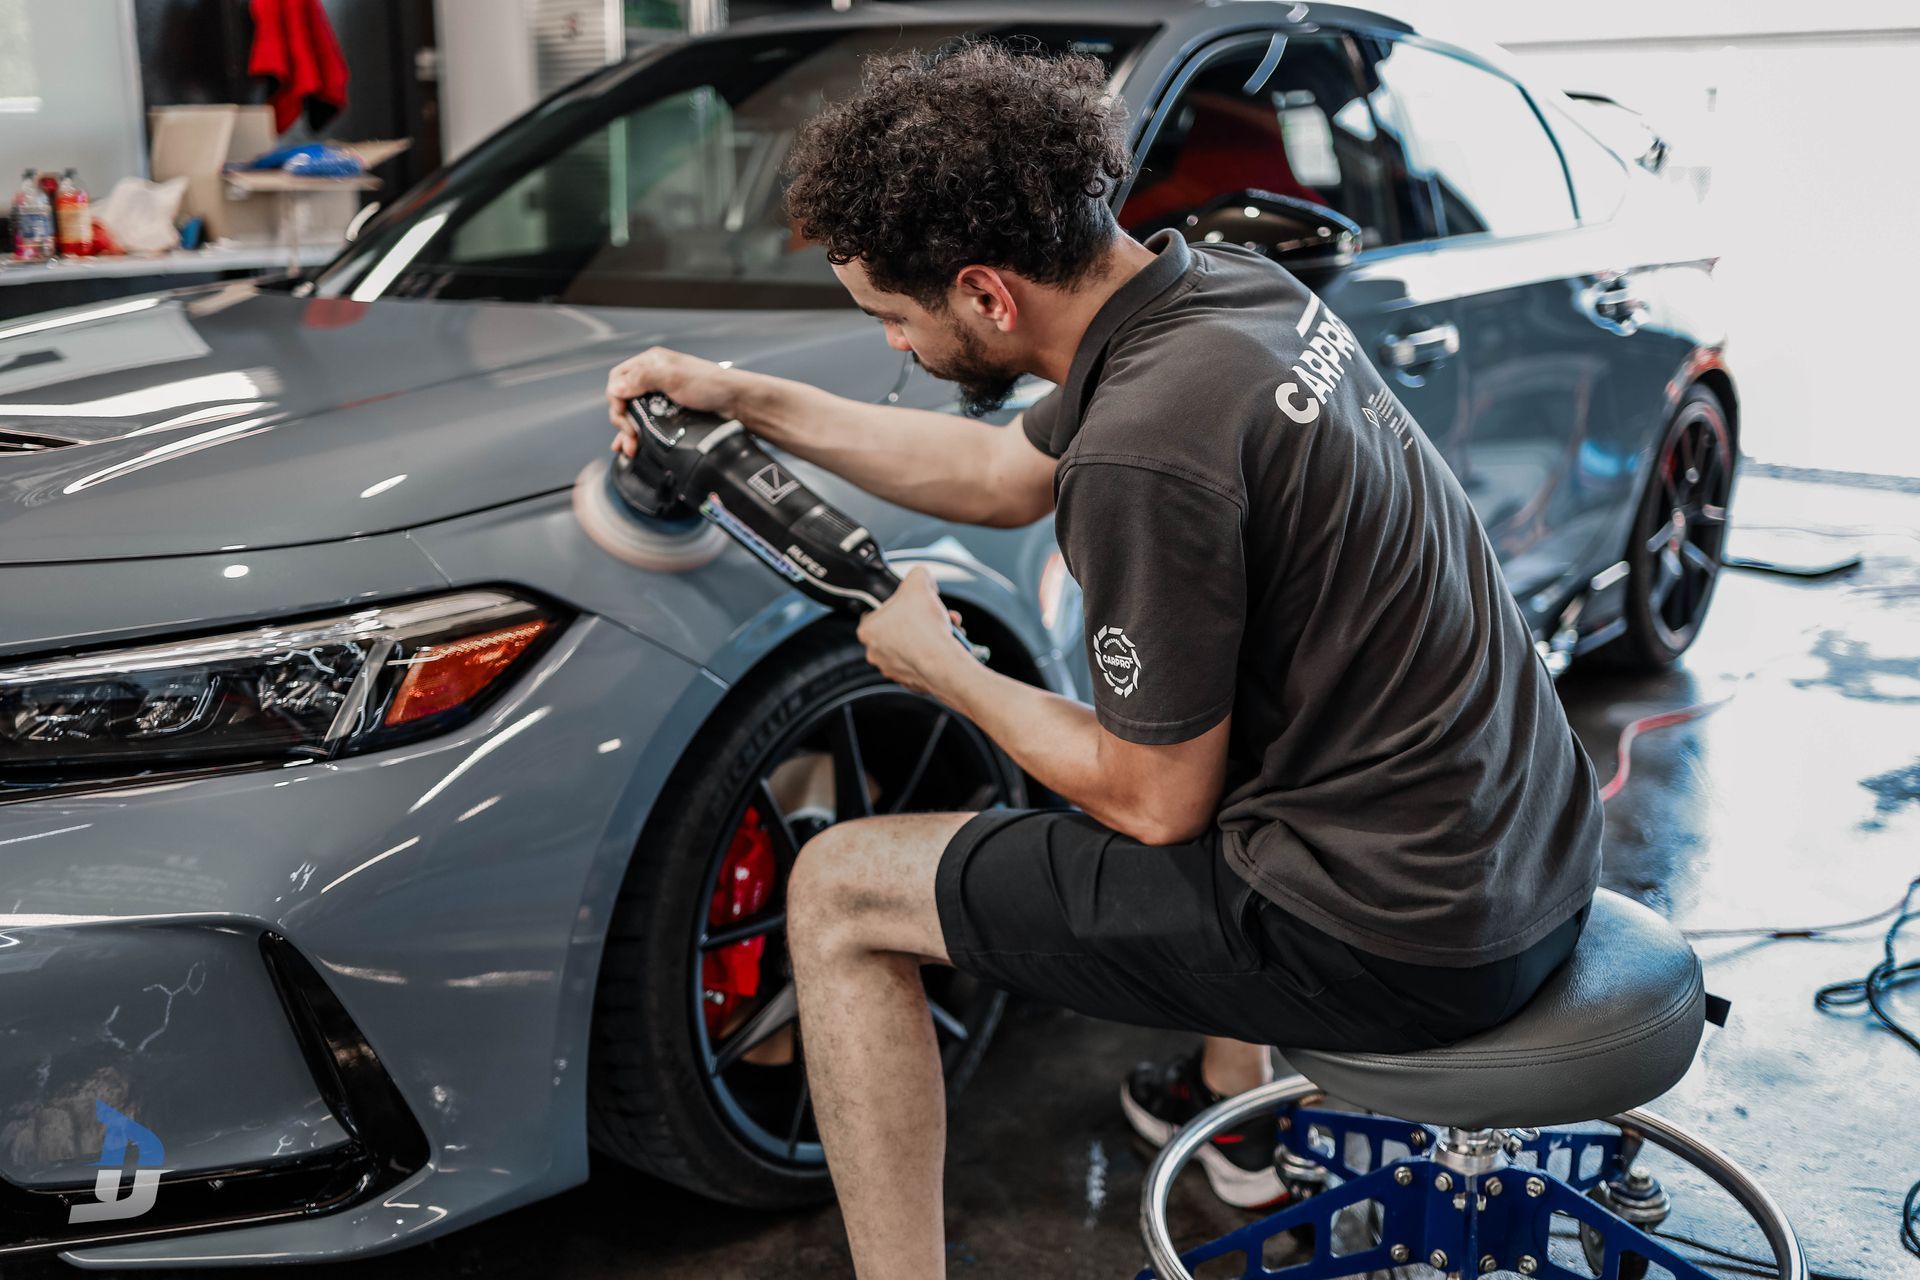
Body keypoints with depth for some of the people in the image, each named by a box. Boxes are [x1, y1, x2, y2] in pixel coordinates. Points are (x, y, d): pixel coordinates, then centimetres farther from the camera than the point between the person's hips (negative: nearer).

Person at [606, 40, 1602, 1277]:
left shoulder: (1140, 454, -26)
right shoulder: (1221, 283, 3)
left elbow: (1155, 806, -14)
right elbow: (1006, 476, 18)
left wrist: (937, 664, 0)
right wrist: (741, 396, 19)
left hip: (1391, 935, -9)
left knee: (837, 891, -2)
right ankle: (1237, 1103, 48)